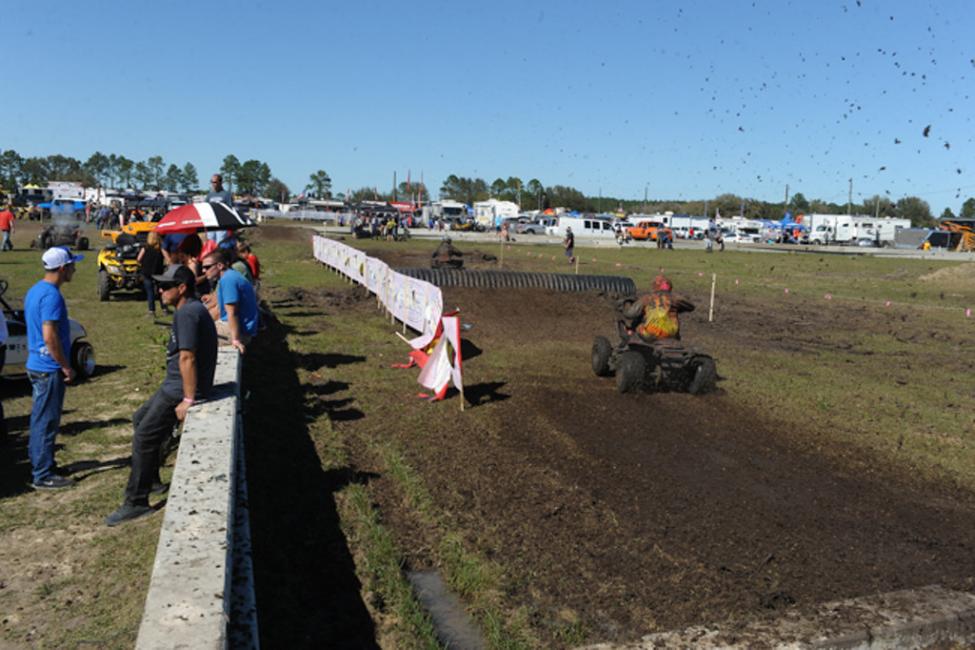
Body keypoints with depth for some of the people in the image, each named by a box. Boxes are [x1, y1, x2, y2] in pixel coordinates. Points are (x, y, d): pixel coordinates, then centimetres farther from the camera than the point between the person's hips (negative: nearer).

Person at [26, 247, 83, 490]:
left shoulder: (35, 291, 11)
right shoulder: (52, 295, -20)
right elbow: (50, 336, -25)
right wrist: (67, 367, -16)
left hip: (37, 366, 10)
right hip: (49, 369, -10)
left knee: (40, 418, 18)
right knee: (47, 421, -3)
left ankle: (39, 463, 30)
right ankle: (43, 475, 5)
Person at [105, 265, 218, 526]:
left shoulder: (187, 313, -21)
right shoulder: (194, 309, 13)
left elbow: (187, 357, -26)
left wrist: (189, 400, -27)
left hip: (180, 390, -11)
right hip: (174, 386, 11)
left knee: (143, 438, -5)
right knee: (140, 419, 25)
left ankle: (136, 503, 5)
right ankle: (151, 480, 35)